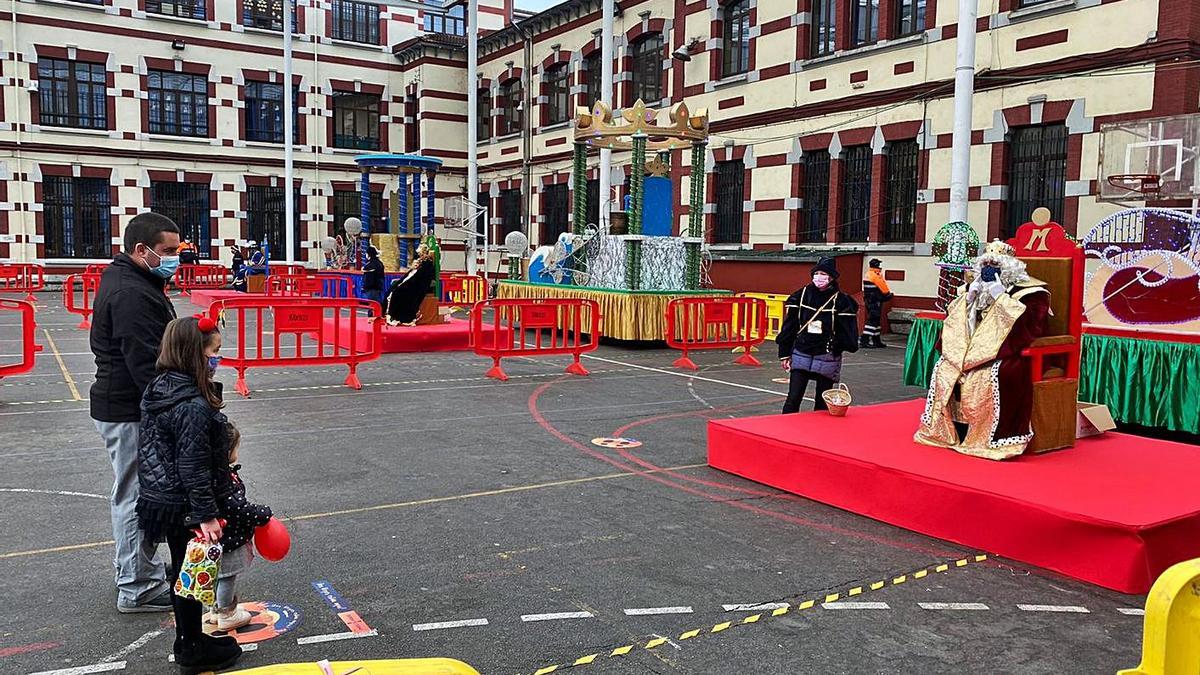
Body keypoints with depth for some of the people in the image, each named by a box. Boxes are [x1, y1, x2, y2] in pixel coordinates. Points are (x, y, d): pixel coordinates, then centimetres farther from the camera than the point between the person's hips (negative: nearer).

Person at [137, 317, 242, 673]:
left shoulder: (159, 390, 3)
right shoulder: (194, 408, -27)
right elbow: (192, 468, -26)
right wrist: (206, 515, -20)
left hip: (163, 499, 9)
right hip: (186, 509, -9)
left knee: (183, 573, 20)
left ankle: (190, 639, 35)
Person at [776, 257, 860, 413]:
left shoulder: (841, 300, -5)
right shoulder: (801, 295, 2)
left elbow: (847, 330, -3)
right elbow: (789, 325, 5)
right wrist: (784, 353, 4)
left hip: (827, 358, -2)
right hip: (801, 355, 2)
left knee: (823, 402, 8)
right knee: (792, 400, -3)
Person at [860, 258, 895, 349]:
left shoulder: (868, 275, 16)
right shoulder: (874, 276, -15)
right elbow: (883, 287, -11)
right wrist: (888, 294, 6)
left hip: (869, 301, 10)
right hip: (874, 302, -10)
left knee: (875, 320, 14)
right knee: (873, 320, -11)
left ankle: (876, 341, 19)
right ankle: (864, 340, -16)